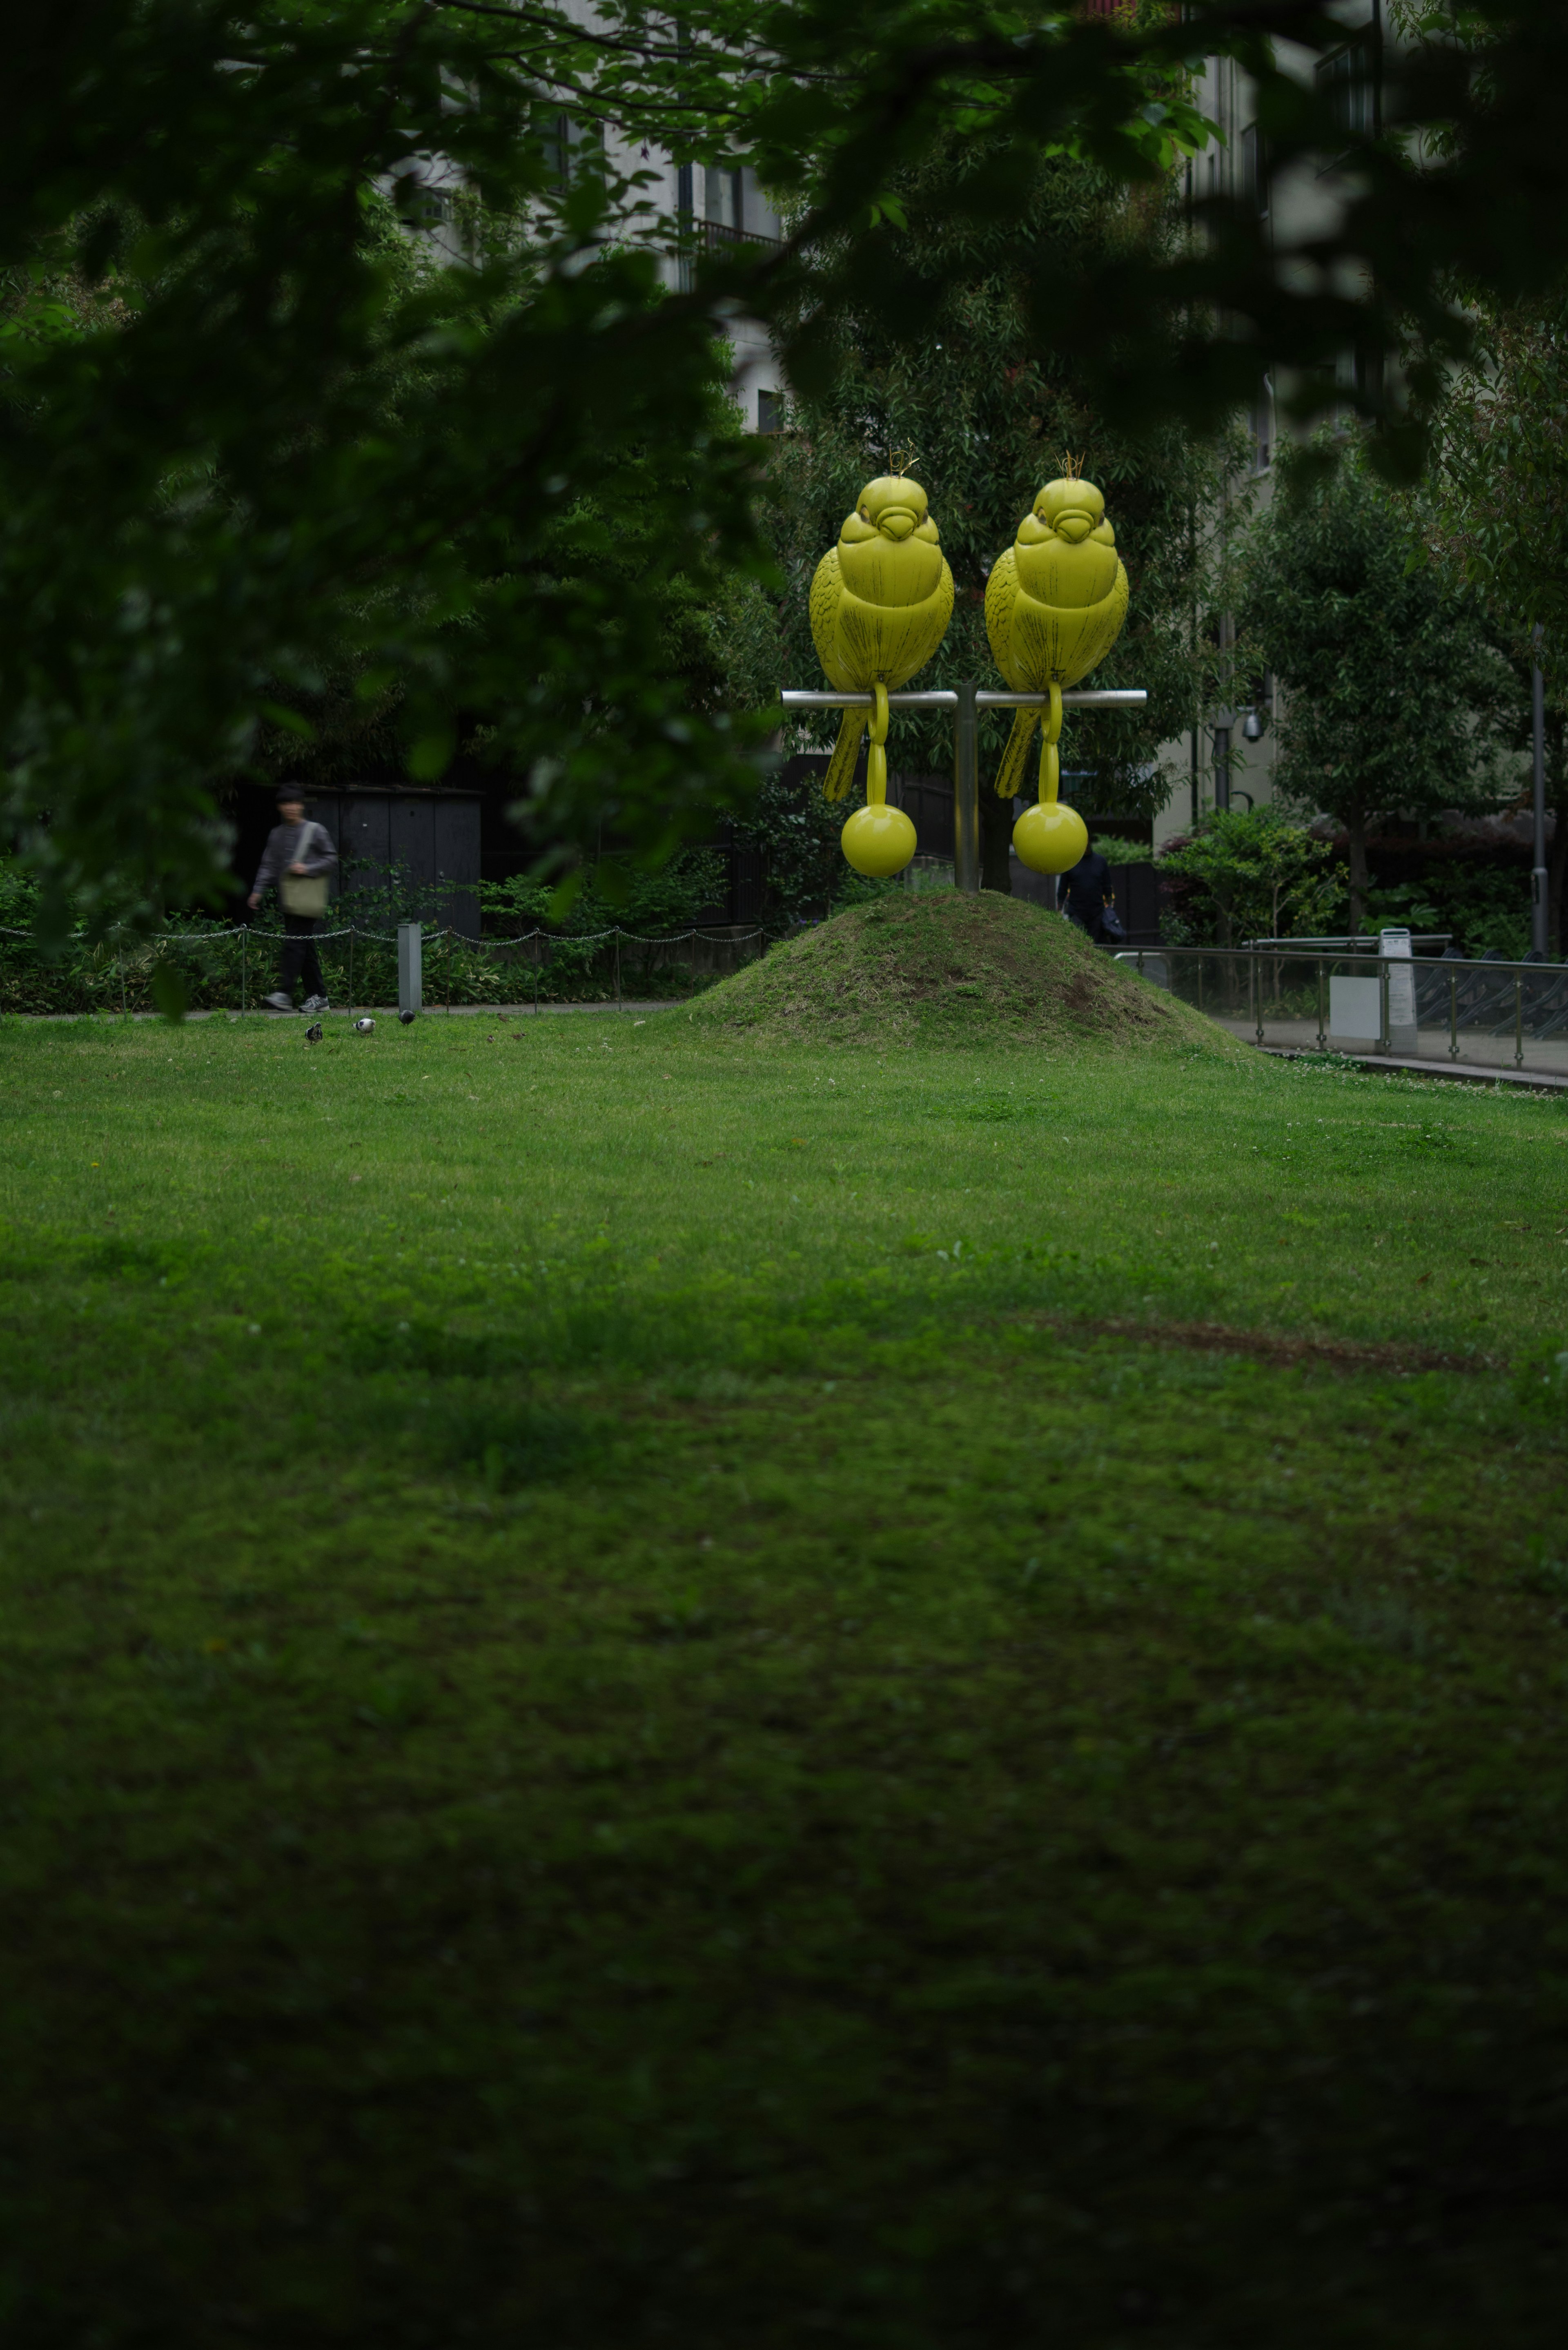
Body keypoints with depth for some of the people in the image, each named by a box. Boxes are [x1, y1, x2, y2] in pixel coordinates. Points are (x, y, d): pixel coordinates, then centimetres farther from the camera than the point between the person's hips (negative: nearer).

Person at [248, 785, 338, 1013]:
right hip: (288, 899, 6)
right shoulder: (277, 834, 15)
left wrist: (308, 870, -12)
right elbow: (269, 865, 15)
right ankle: (318, 996, 10)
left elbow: (331, 858, 1)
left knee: (294, 943, -15)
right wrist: (258, 890, 3)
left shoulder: (314, 831, 0)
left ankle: (284, 994, -21)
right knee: (306, 948, 6)